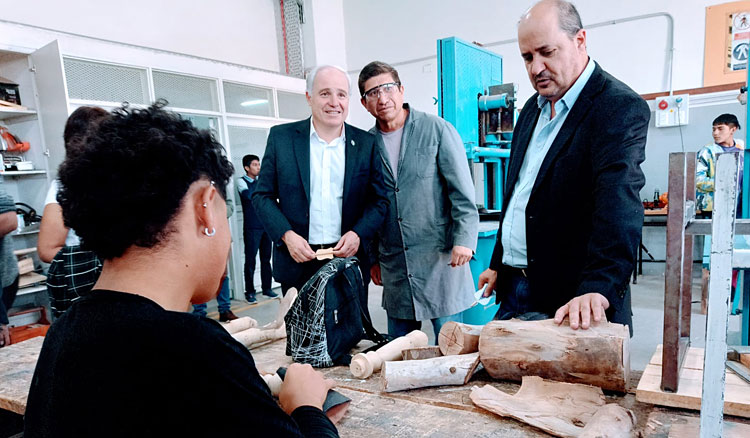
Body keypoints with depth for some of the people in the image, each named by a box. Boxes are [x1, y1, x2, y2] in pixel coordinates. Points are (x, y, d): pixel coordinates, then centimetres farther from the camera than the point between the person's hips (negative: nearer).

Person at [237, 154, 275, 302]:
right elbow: (249, 195, -20)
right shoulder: (241, 181, -1)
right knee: (250, 260, -1)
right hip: (251, 227, -5)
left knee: (266, 258, 9)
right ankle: (249, 291, 7)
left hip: (266, 225, 5)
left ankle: (267, 288, 19)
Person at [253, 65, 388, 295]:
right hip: (297, 261, 0)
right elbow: (262, 196, 3)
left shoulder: (366, 143, 3)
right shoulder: (281, 137, 1)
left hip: (349, 259, 1)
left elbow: (379, 200, 6)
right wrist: (287, 235, -11)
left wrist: (358, 233, -11)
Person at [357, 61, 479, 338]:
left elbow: (462, 190, -4)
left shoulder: (437, 129, -2)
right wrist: (373, 257, 13)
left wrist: (464, 239, -13)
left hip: (440, 257, -3)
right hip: (394, 264, 4)